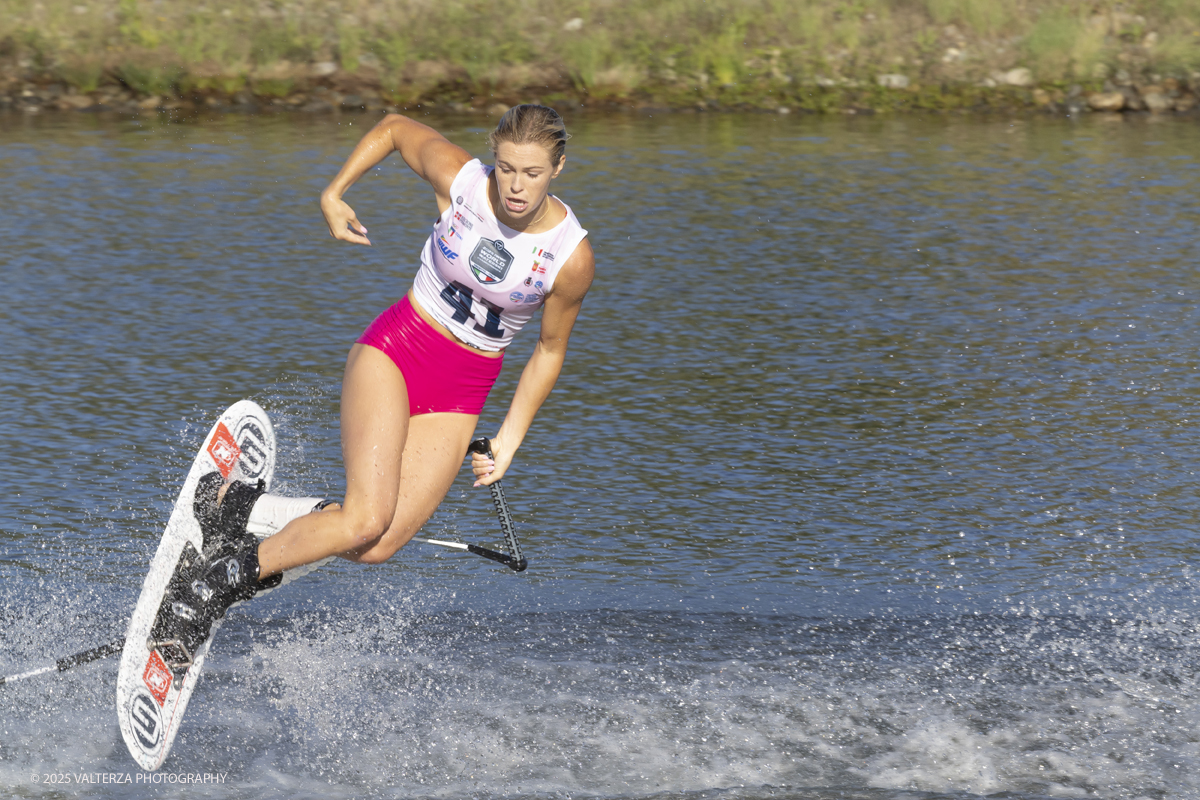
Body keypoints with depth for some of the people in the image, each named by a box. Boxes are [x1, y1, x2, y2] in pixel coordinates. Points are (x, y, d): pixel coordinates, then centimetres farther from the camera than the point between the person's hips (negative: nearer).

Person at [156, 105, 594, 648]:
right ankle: (223, 575, -6)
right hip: (395, 348, -2)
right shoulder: (458, 179, -13)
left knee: (375, 547, -15)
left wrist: (509, 441, 4)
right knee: (366, 518, -23)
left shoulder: (571, 257, -13)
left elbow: (549, 351, 3)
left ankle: (242, 509, 5)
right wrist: (333, 194, 0)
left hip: (459, 398, 2)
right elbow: (395, 127, 6)